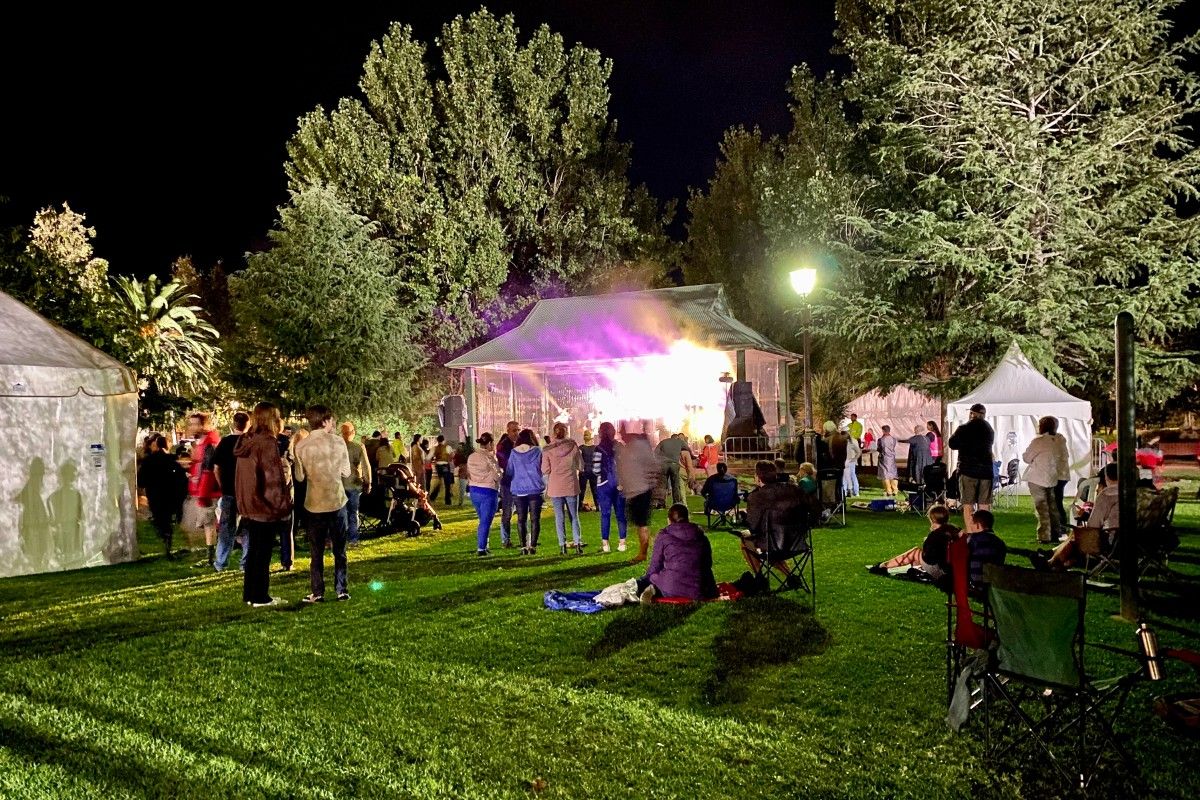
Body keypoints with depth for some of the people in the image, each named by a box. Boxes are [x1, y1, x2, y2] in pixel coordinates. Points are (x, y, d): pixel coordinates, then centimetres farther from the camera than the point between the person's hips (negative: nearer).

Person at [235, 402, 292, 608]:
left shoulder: (246, 442, 9)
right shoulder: (268, 443, -17)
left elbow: (245, 475, 15)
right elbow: (273, 478, -18)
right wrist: (282, 507, -12)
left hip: (249, 505, 8)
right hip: (266, 506, -8)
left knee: (253, 550, 16)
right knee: (263, 552, 0)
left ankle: (249, 594, 21)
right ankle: (260, 597, 5)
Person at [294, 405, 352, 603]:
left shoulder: (301, 446, -7)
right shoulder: (338, 442, -7)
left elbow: (300, 476, 0)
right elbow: (346, 472, -2)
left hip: (314, 503, 0)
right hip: (337, 501, 0)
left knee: (316, 551, 9)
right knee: (339, 550, 11)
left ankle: (317, 592, 10)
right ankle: (342, 590, 12)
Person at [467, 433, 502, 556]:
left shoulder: (471, 457, 6)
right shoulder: (489, 457, -16)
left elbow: (468, 474, 11)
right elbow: (497, 475, -16)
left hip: (474, 490, 7)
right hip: (488, 491, -7)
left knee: (483, 520, 20)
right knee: (486, 522, 0)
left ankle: (481, 546, 23)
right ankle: (481, 549, 0)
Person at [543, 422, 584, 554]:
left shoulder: (548, 449, -7)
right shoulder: (573, 445, -4)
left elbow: (545, 470, -5)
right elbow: (579, 465, 6)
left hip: (555, 487, -1)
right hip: (571, 486, 1)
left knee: (559, 517, 5)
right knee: (574, 515, 10)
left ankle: (562, 545, 2)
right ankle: (578, 543, 4)